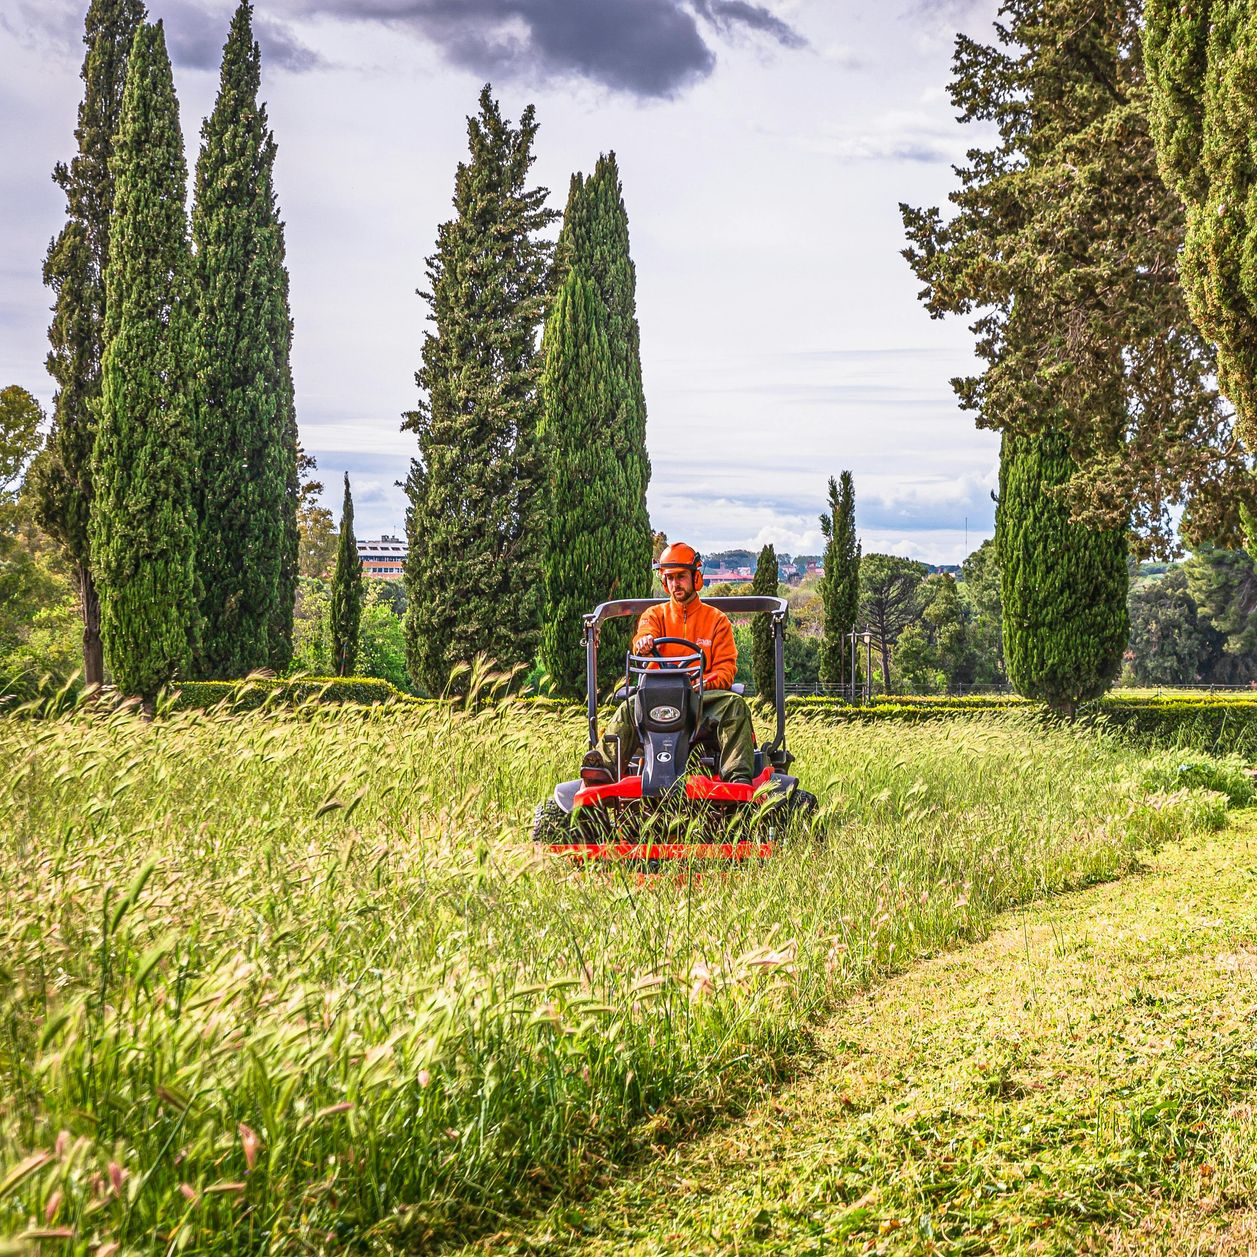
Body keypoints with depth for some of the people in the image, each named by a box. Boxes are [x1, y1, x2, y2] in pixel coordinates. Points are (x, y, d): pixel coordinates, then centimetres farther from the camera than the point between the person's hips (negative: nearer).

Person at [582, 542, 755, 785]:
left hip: (704, 695, -1)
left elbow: (726, 669, 5)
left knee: (734, 705, -32)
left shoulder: (717, 619, 13)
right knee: (630, 708, -30)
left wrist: (704, 683, -18)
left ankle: (738, 776, -45)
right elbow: (644, 641, -9)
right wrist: (643, 644, -36)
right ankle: (604, 766, -49)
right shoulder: (655, 615, 15)